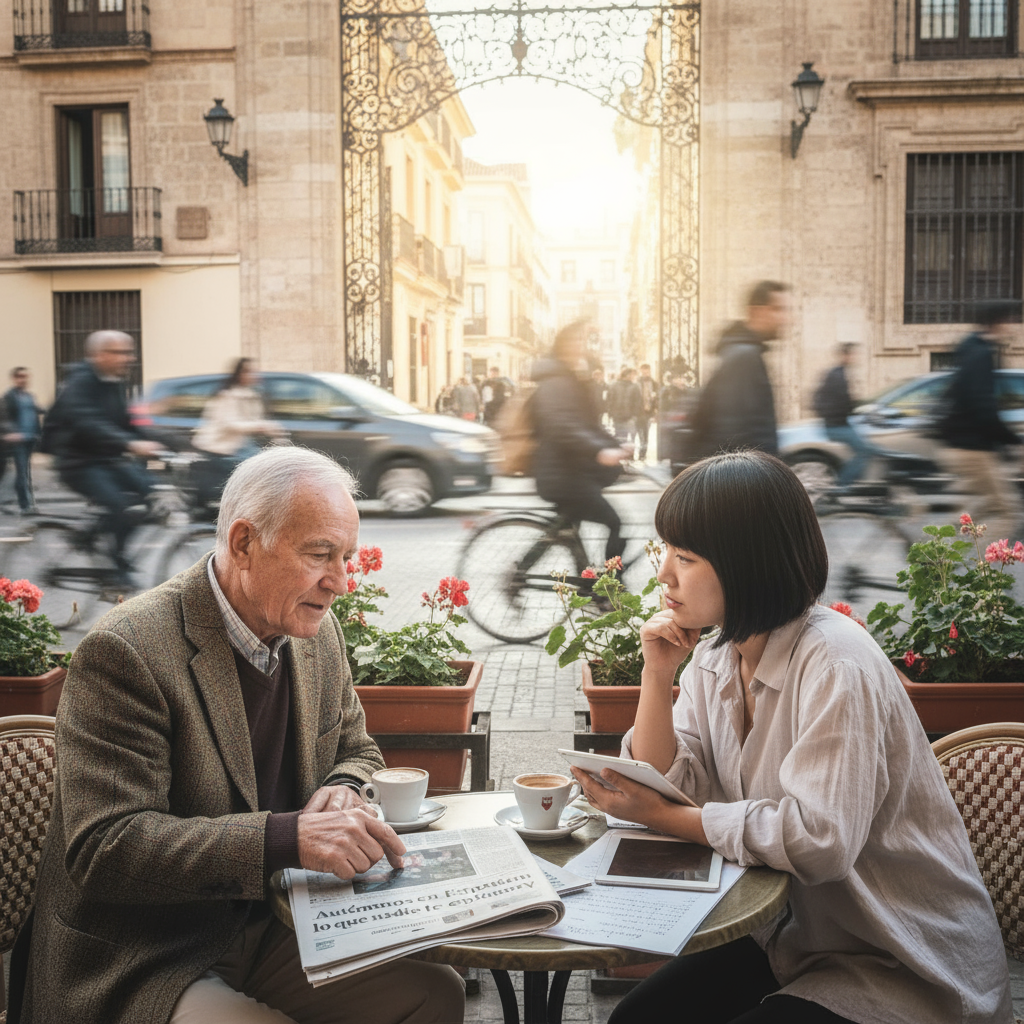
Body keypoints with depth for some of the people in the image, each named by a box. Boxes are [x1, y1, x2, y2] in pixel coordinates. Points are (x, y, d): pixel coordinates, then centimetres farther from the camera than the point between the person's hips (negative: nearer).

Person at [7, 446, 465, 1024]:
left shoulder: (318, 631, 3)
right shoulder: (126, 652, -20)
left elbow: (359, 753, 18)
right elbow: (102, 849, -24)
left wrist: (342, 792, -8)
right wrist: (288, 836, -34)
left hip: (274, 928, 7)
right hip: (140, 965, -7)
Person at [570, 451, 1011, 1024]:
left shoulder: (835, 665, -25)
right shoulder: (714, 658, 1)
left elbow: (820, 839, -32)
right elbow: (665, 790, -3)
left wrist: (664, 817, -24)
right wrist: (658, 675, -15)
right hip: (794, 932, 7)